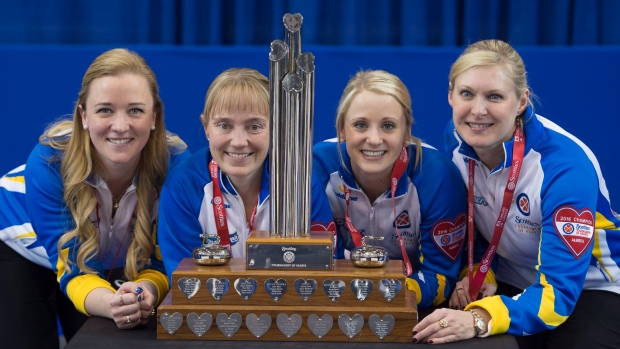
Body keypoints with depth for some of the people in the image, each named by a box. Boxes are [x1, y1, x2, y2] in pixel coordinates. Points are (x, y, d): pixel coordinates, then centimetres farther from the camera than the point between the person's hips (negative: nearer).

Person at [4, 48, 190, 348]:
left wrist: (146, 291, -47)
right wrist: (112, 303, -55)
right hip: (23, 247, -2)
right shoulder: (50, 161, -36)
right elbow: (72, 269, -33)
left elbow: (158, 263, -23)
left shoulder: (173, 163, -31)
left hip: (109, 264, 2)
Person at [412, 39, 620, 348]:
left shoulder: (564, 164, -30)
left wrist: (480, 319, -49)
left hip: (591, 290, -4)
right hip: (512, 283, 4)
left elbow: (559, 290, -35)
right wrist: (477, 273, -11)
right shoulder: (458, 140, -13)